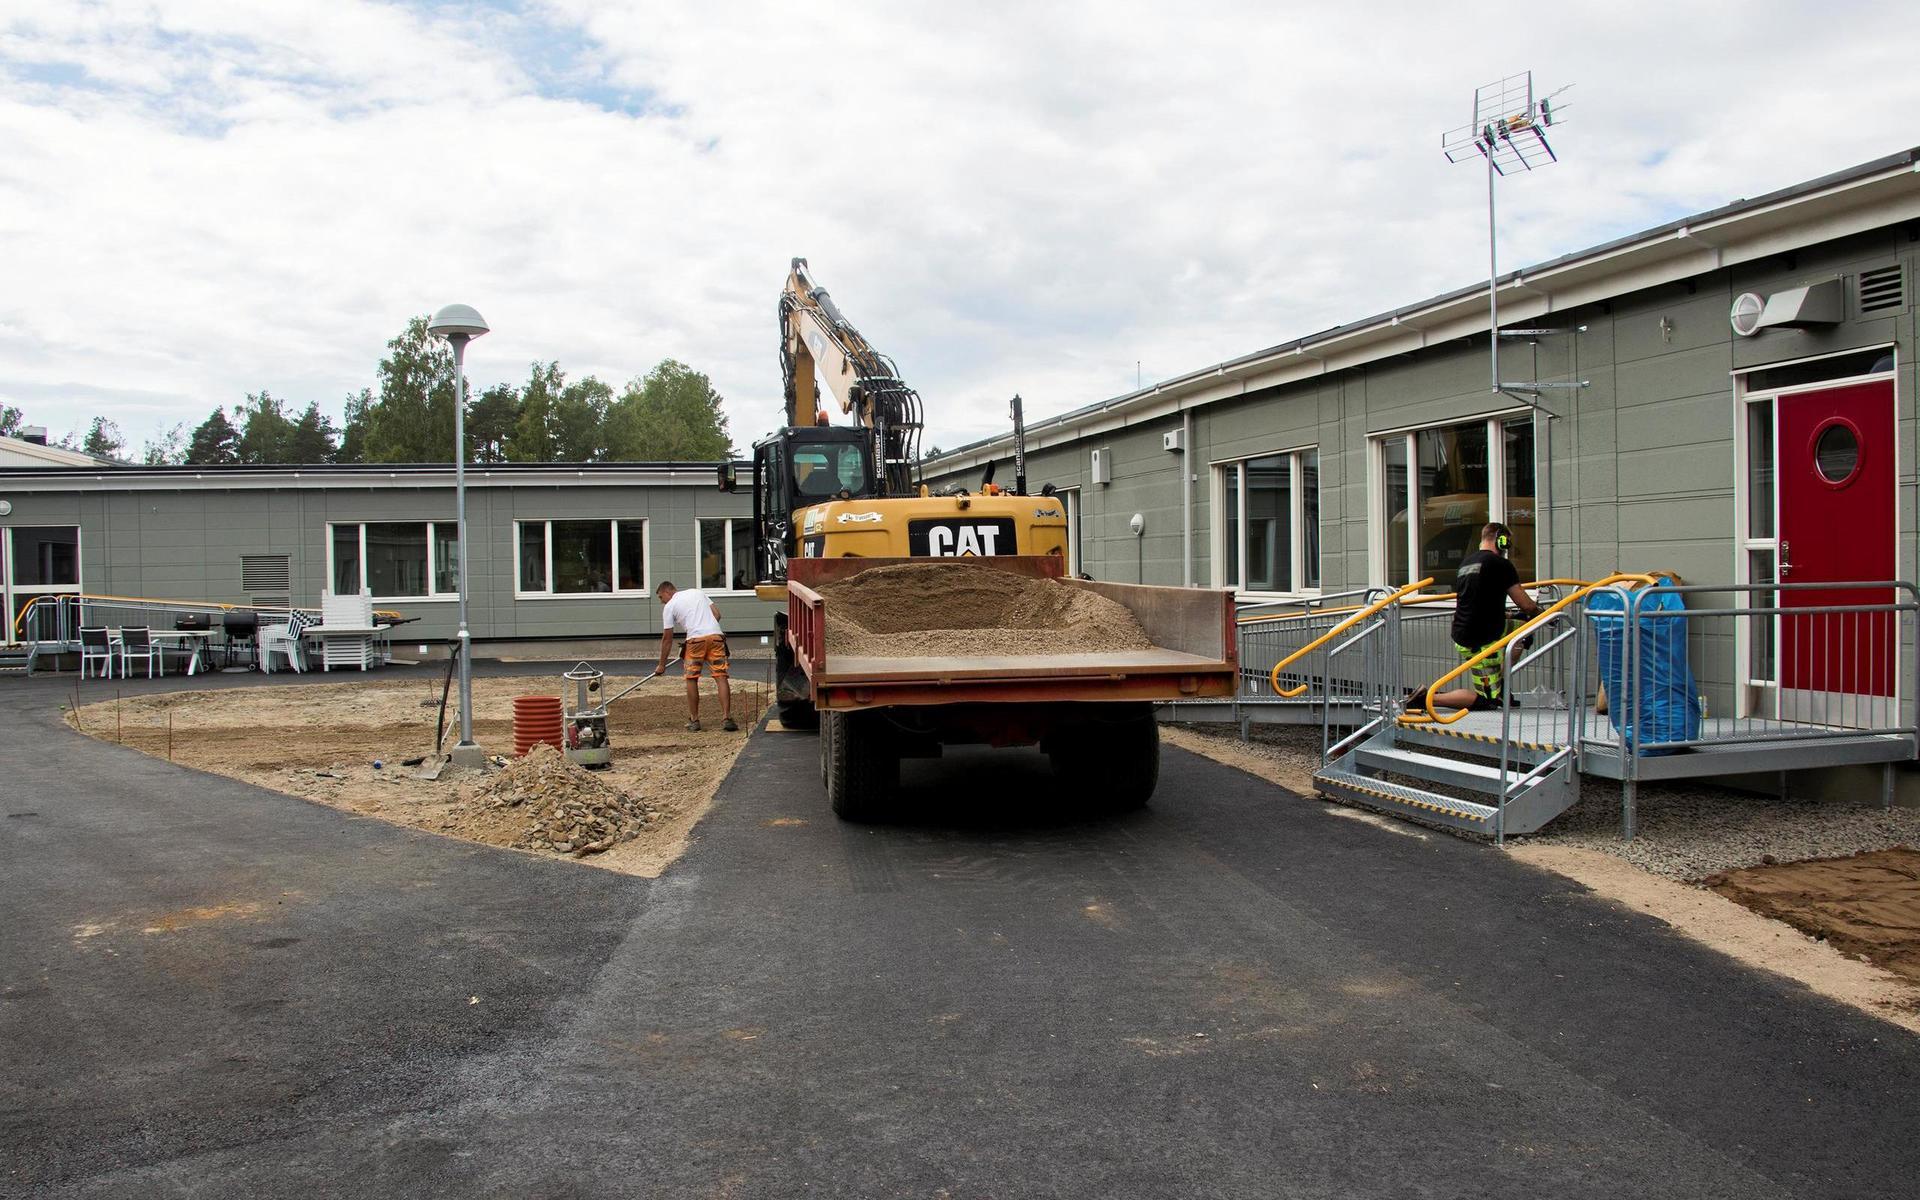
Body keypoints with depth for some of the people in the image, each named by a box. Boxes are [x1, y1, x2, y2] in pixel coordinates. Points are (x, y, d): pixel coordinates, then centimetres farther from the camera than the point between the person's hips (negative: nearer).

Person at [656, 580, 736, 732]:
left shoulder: (669, 606, 11)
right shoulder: (697, 592, 25)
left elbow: (667, 638, 11)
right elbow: (717, 614, 18)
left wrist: (662, 665, 18)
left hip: (696, 639, -4)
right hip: (716, 635, 4)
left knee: (691, 679, 10)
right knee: (721, 677, 1)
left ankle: (694, 721, 14)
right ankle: (727, 718, -5)